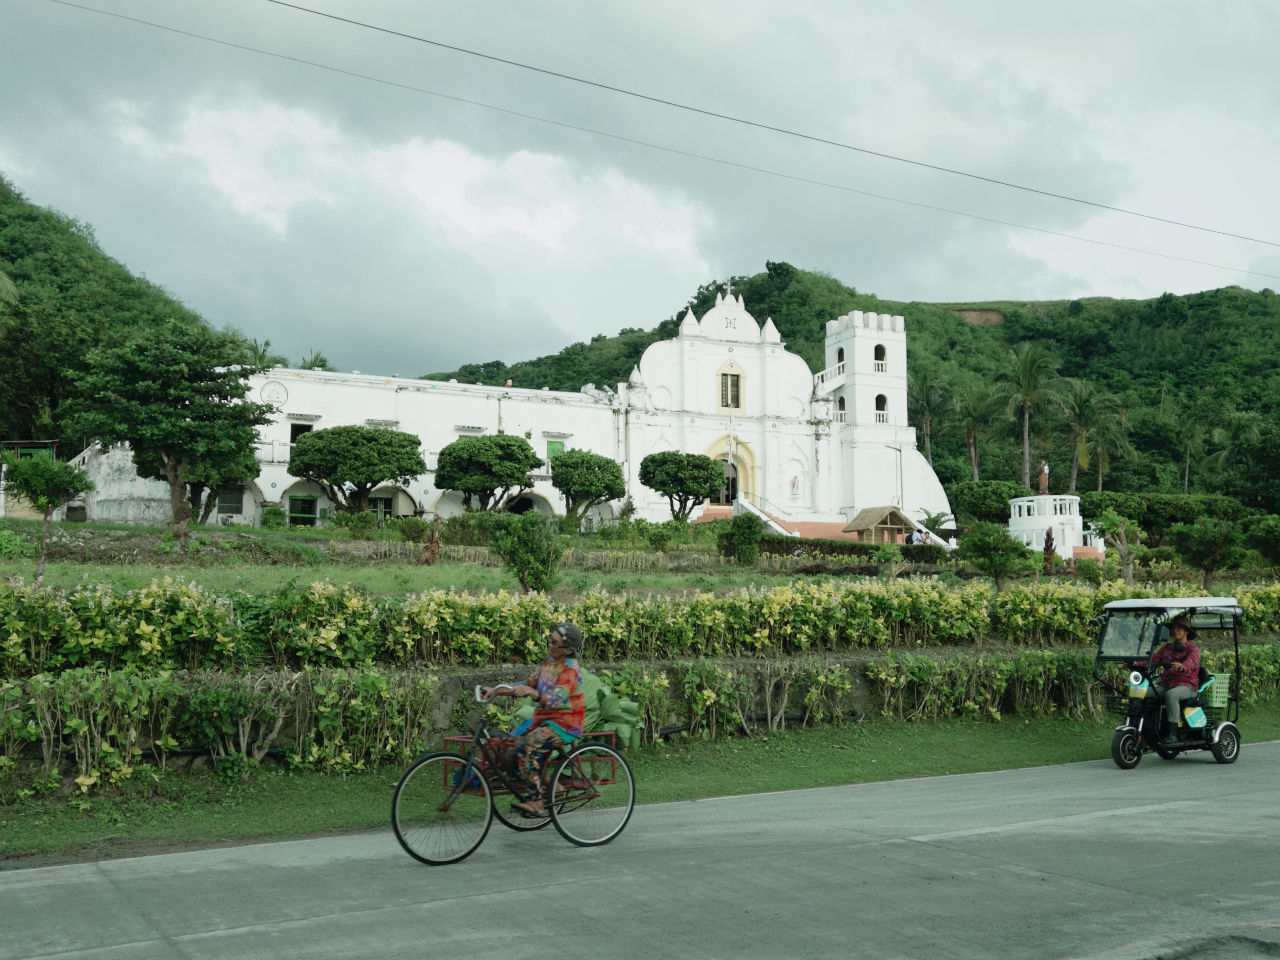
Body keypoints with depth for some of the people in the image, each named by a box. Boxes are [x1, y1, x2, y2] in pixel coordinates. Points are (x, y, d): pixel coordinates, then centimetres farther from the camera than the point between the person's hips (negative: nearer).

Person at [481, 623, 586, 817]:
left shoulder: (570, 670, -15)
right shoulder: (548, 663, 12)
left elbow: (555, 701, -27)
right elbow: (529, 684, 11)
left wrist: (532, 692, -43)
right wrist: (496, 690, 0)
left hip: (564, 724, -8)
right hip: (544, 720, 8)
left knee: (526, 749, -27)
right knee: (513, 754, -8)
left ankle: (536, 803, -22)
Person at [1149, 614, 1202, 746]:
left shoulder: (1193, 649, 1)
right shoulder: (1167, 648, 20)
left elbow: (1191, 662, -22)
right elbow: (1154, 660, 5)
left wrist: (1181, 667, -46)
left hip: (1187, 686, -5)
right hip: (1165, 684, 5)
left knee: (1171, 694, -38)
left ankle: (1172, 733, -33)